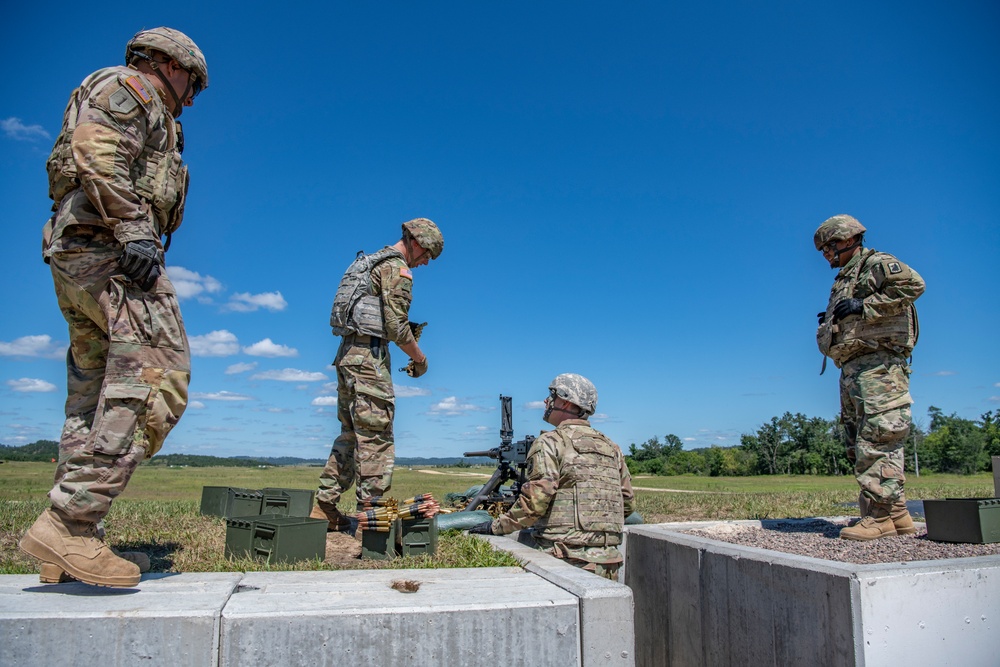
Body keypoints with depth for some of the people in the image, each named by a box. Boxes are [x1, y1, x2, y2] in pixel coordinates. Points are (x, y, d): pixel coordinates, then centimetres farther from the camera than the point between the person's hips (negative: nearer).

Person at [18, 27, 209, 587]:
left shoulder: (143, 115, 33)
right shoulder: (128, 87, 5)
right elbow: (95, 152, -14)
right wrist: (135, 231, -23)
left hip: (73, 254, 11)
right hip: (108, 246, -11)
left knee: (96, 393, 6)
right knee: (156, 379, -18)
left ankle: (71, 541, 6)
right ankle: (70, 521, -22)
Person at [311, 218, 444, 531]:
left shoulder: (369, 261, 21)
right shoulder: (396, 268, -9)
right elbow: (396, 325, -16)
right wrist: (419, 357, -3)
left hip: (347, 353, 10)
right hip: (369, 355, -10)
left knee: (351, 435, 14)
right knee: (376, 439, -7)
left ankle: (324, 508, 17)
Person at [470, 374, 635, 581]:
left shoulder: (550, 442, -5)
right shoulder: (611, 447, 15)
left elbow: (535, 500, -14)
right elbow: (628, 504, 19)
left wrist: (496, 526, -3)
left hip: (568, 558, -7)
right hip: (609, 562, 7)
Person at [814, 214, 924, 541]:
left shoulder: (876, 264, 0)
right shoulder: (843, 281, 27)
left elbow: (913, 283, -18)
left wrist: (864, 306, -18)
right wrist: (828, 323, 11)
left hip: (878, 365, -10)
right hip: (852, 369, 10)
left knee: (876, 440, -13)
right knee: (861, 444, 7)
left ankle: (879, 516, -12)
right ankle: (897, 514, 12)